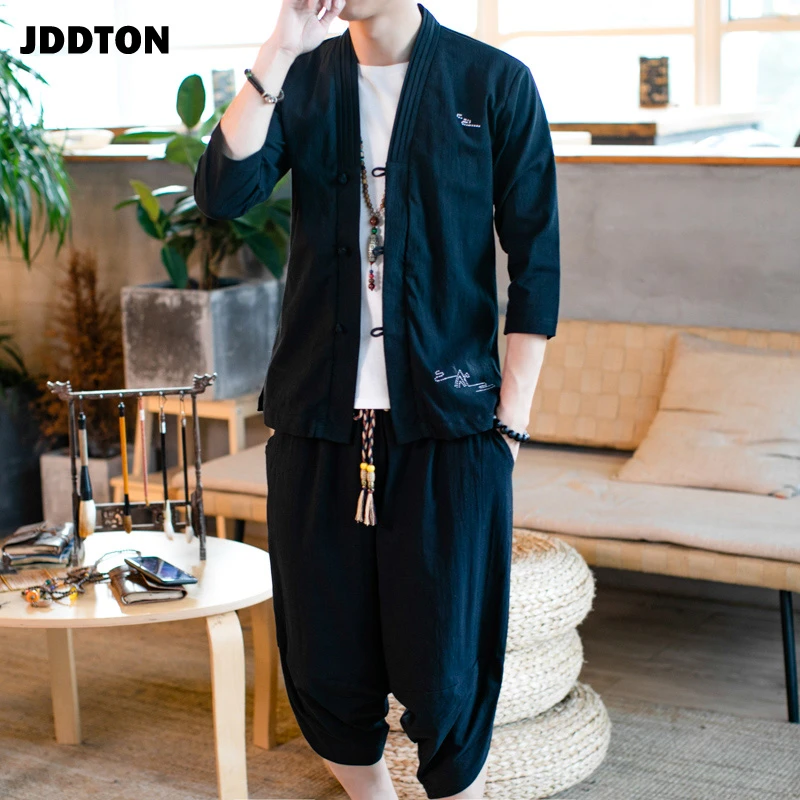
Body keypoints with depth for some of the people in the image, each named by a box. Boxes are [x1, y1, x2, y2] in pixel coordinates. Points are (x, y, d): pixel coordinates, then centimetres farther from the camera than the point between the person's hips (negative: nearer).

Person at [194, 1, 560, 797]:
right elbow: (221, 193, -9)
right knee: (326, 669, 11)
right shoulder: (303, 80, 8)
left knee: (444, 676, 2)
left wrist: (511, 419, -7)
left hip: (446, 420, -3)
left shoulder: (493, 83, -1)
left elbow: (535, 262, -2)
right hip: (320, 418, 3)